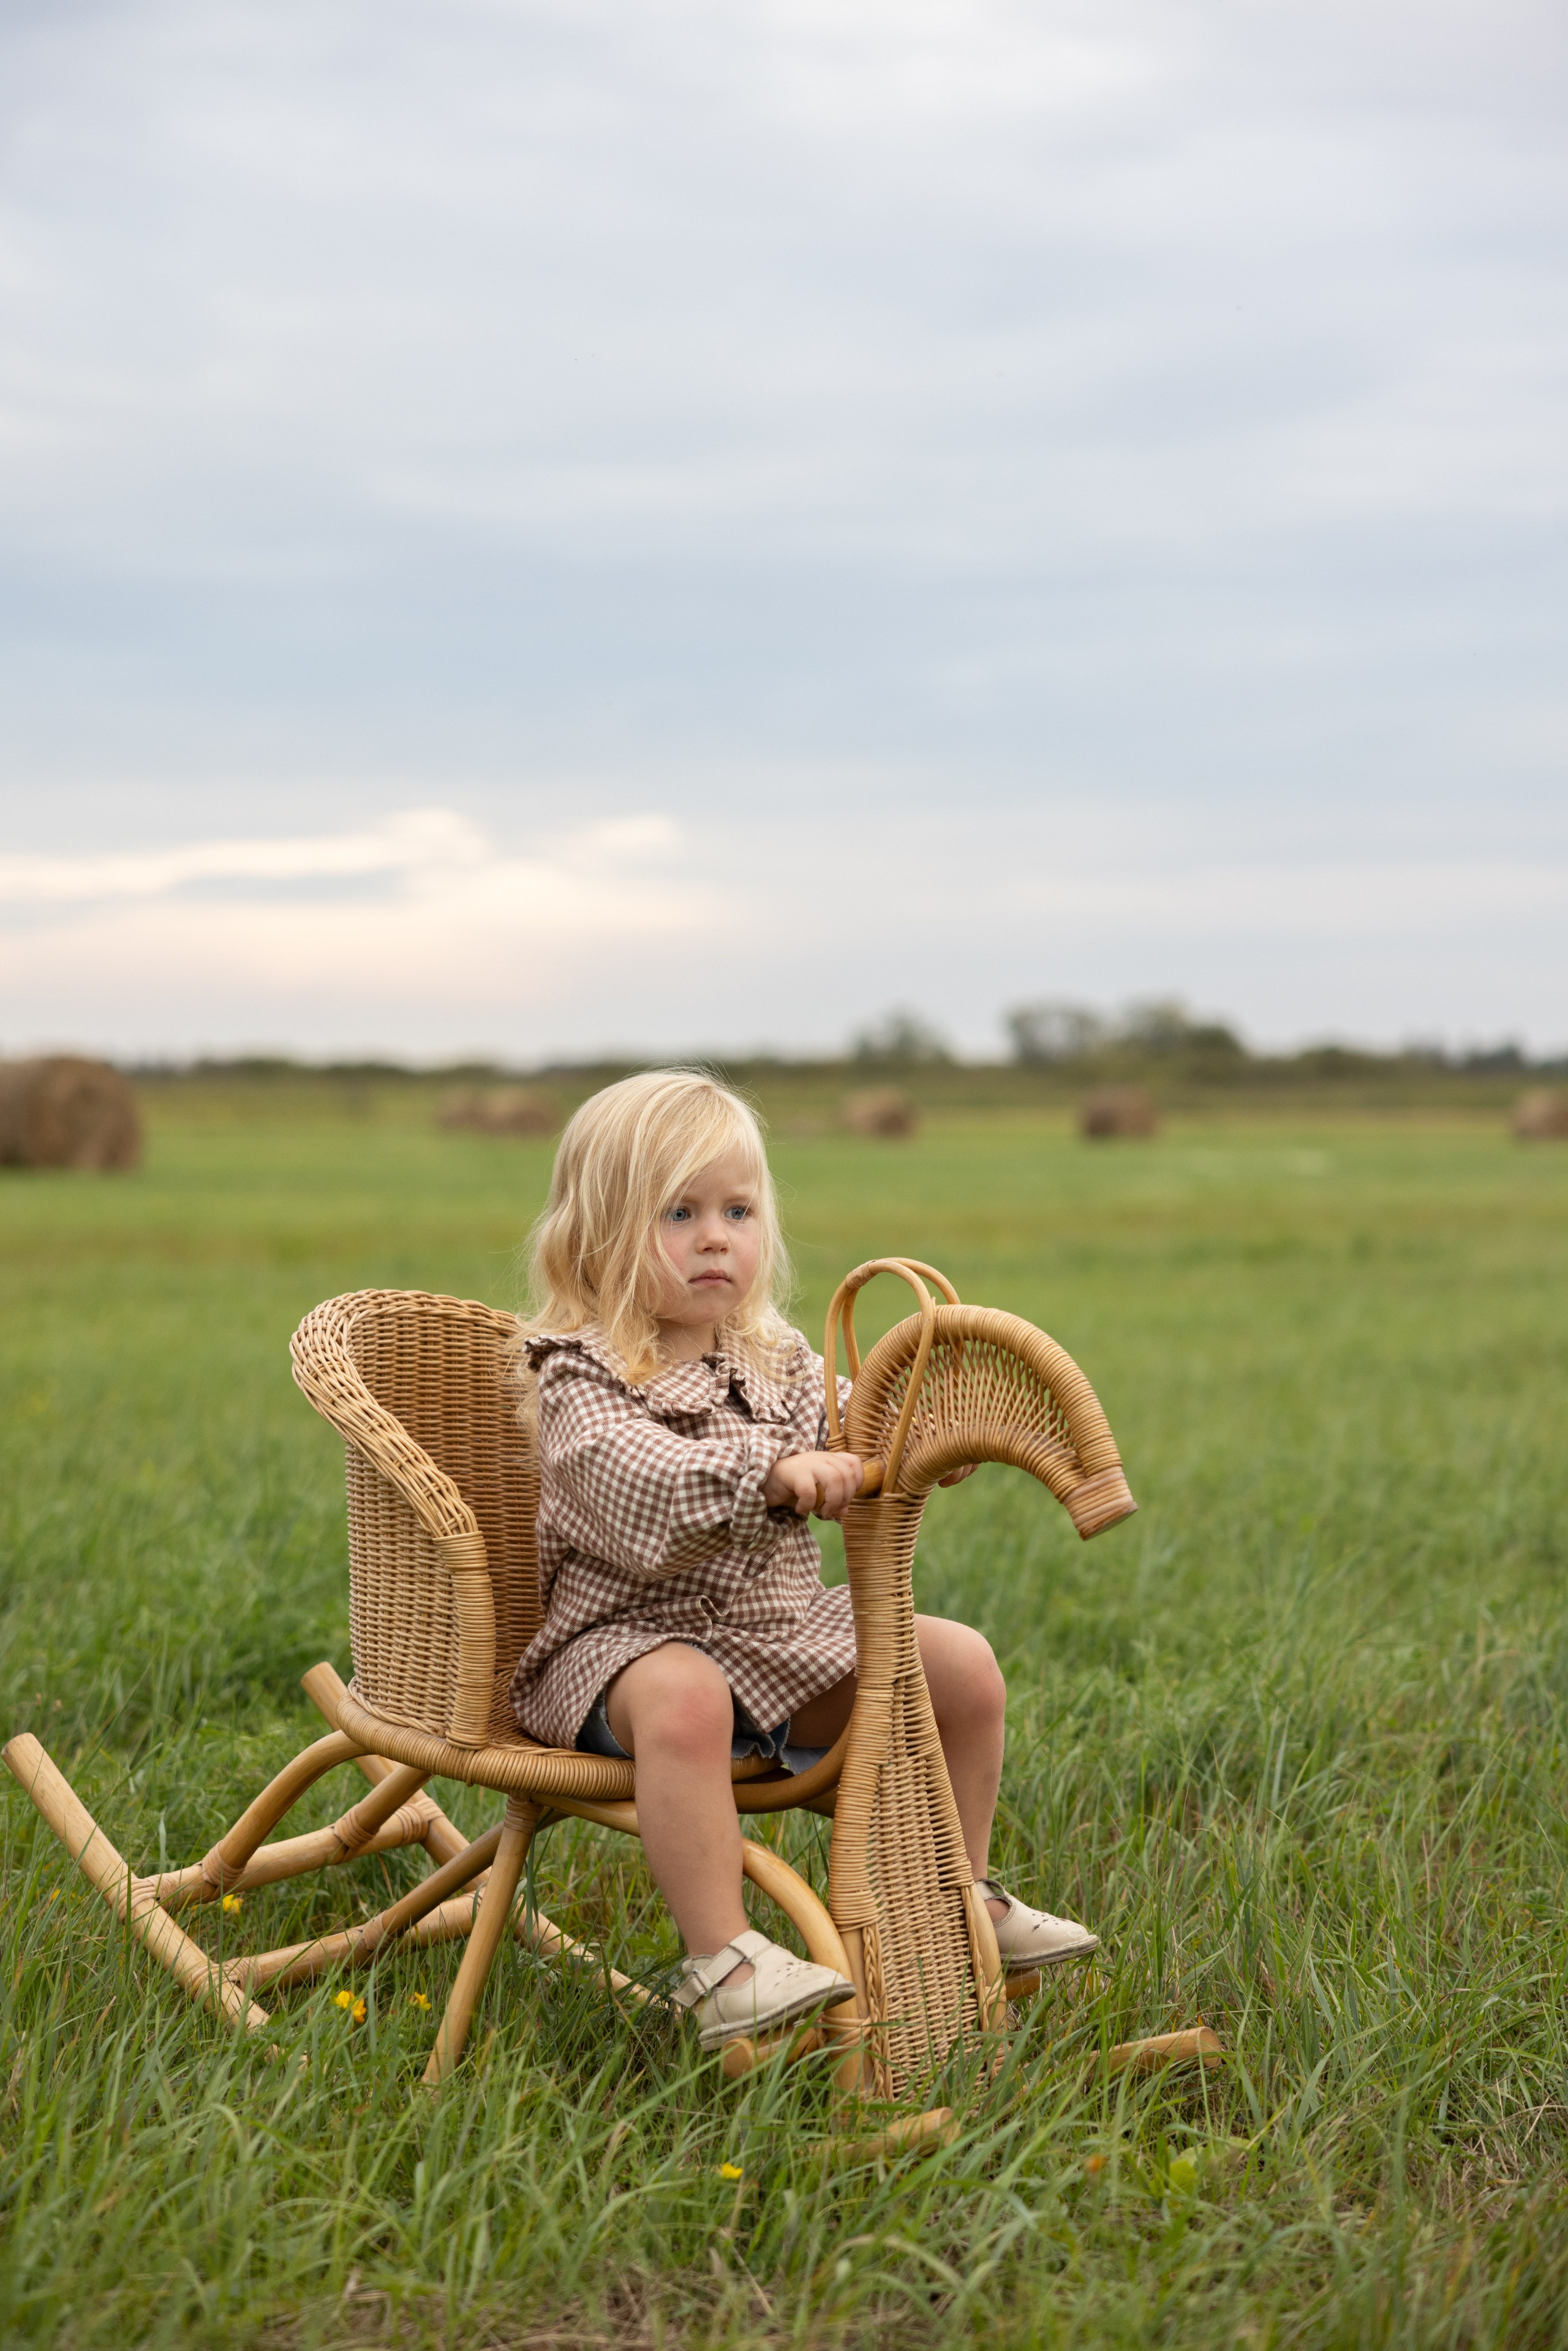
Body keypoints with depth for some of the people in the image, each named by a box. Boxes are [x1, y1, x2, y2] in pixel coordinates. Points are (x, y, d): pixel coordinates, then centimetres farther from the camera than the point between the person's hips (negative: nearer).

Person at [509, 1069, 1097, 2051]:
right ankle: (724, 1963, -39)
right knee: (683, 1698, -40)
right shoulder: (581, 1381, -12)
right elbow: (640, 1483, -31)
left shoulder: (778, 1365, 11)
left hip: (784, 1633, 7)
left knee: (962, 1663, -1)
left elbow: (854, 1436, 0)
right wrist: (770, 1474, -45)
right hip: (632, 1636, -7)